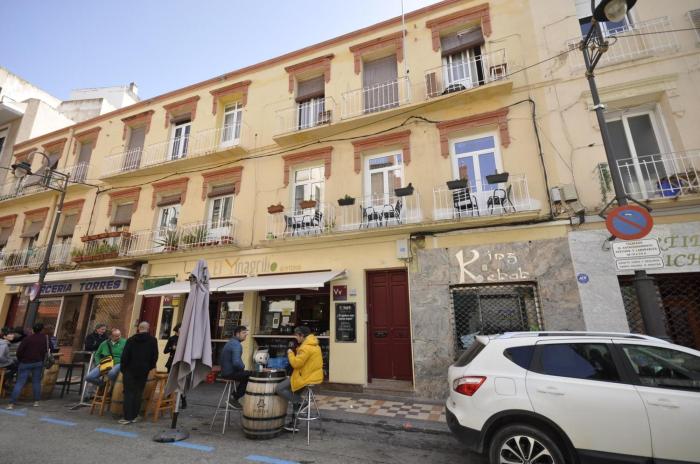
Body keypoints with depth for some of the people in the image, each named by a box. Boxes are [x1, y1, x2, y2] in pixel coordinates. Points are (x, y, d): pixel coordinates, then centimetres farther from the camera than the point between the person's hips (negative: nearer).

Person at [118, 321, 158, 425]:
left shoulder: (131, 340, -2)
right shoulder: (153, 340, -3)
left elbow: (124, 356, -2)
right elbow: (155, 356, -2)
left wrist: (123, 368, 8)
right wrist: (150, 367, 12)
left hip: (130, 369, 0)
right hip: (144, 371, 0)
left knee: (128, 393, 3)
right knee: (138, 393, 8)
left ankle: (127, 417, 1)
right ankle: (134, 416, 12)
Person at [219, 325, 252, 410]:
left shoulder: (230, 342, 12)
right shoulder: (236, 344, -21)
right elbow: (236, 362, -31)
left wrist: (241, 367, 15)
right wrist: (243, 367, -10)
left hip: (225, 371, 10)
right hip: (230, 373, -10)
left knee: (248, 374, 18)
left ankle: (235, 396, 21)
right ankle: (235, 399, 4)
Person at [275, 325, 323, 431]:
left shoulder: (306, 347, -20)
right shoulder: (314, 345, 11)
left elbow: (296, 363, -22)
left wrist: (290, 353, -6)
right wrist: (296, 352, 6)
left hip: (306, 378, -10)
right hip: (314, 376, 10)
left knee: (278, 389, -3)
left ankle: (300, 403, 0)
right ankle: (294, 422, 27)